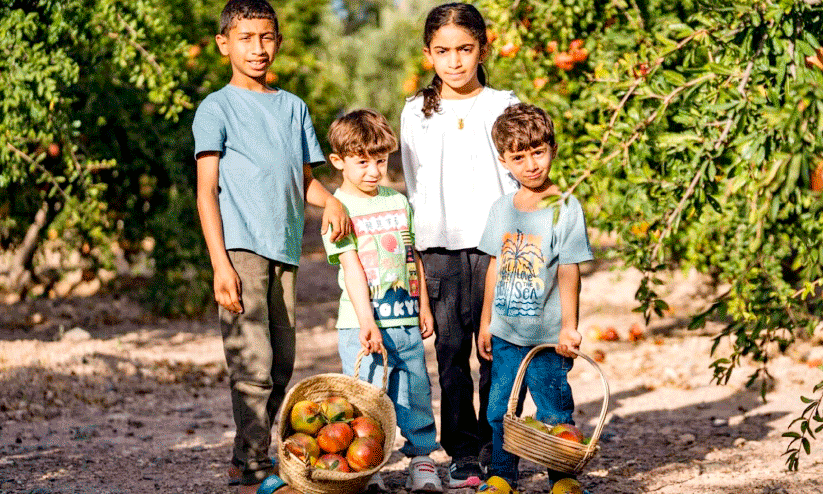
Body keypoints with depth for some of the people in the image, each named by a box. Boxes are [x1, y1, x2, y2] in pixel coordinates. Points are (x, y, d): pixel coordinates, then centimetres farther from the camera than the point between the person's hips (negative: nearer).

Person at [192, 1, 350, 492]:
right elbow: (207, 191, -4)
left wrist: (330, 199, -2)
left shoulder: (293, 107, 18)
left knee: (281, 369, 9)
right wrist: (220, 263, -13)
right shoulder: (217, 108, 1)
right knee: (253, 365, -13)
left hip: (285, 251, 6)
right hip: (241, 249, -6)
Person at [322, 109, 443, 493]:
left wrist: (424, 307, 17)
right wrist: (367, 322, -19)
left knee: (416, 393, 8)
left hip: (406, 321, 5)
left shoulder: (399, 202, 12)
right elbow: (351, 266, -13)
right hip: (361, 325, -5)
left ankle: (421, 460, 19)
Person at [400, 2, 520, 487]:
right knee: (451, 356, 1)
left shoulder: (503, 106, 6)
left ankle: (496, 452, 8)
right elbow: (414, 187, 14)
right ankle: (463, 453, 9)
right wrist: (416, 249, 8)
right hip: (440, 247, 2)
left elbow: (521, 174, 5)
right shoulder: (417, 114, 11)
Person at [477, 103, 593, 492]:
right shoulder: (501, 209, 7)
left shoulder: (565, 208, -9)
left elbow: (569, 272, -10)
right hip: (505, 332, 5)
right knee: (500, 411, 10)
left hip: (547, 336, -5)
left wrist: (568, 327, -13)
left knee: (554, 415, 2)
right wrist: (486, 322, 16)